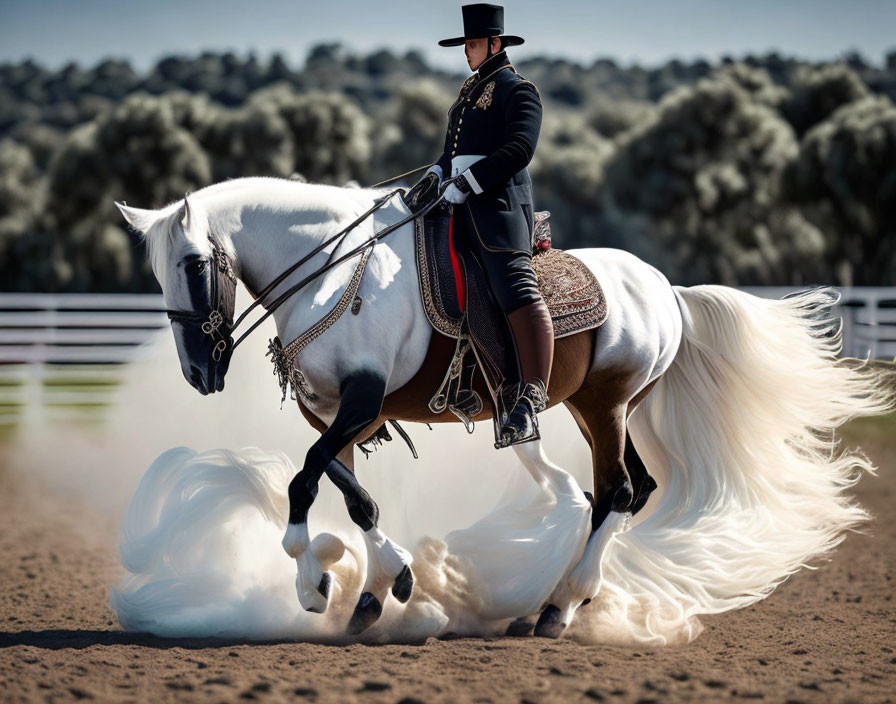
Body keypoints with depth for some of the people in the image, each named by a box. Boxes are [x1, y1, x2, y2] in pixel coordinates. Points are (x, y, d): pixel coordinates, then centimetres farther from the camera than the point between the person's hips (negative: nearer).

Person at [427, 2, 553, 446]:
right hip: (462, 209, 10)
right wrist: (437, 175, 9)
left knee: (519, 291, -20)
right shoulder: (470, 92, 25)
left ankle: (532, 395, -32)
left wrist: (466, 183, -19)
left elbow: (518, 150, -15)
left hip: (499, 202, -10)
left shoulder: (517, 90, -2)